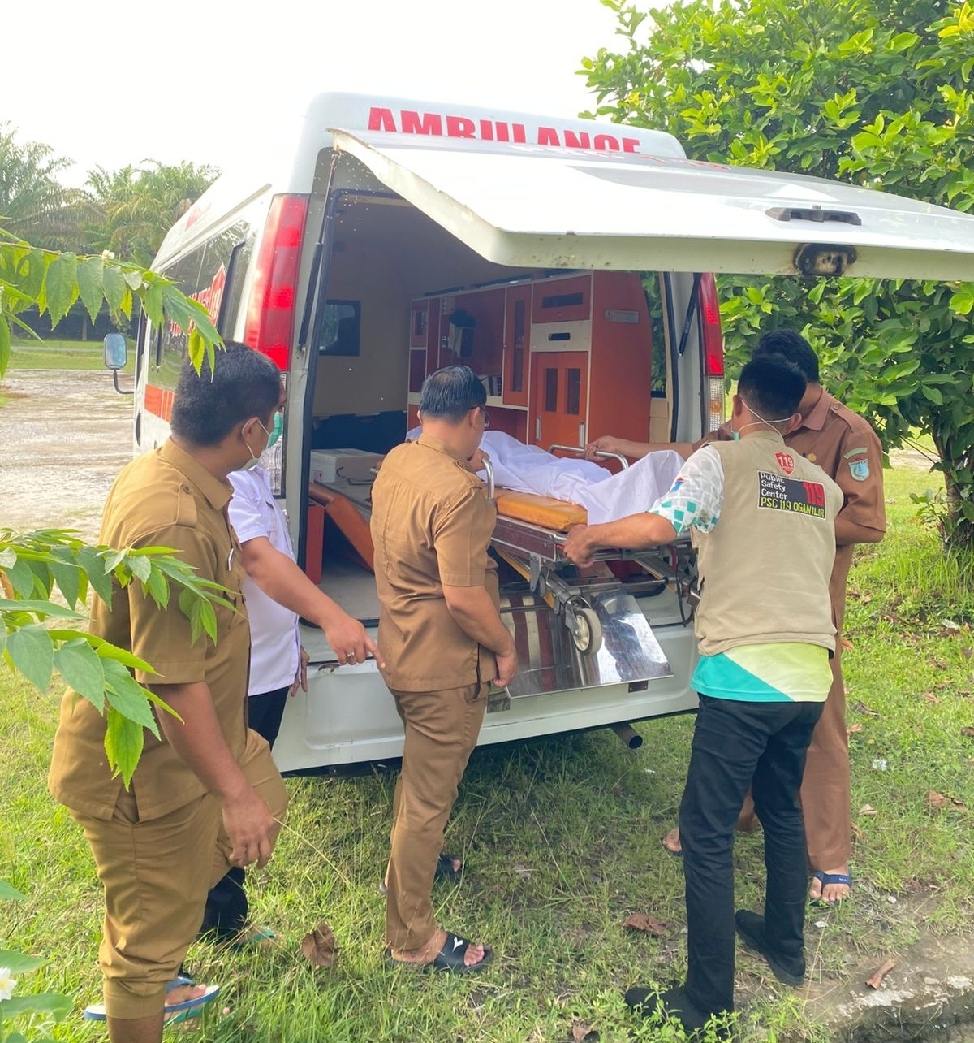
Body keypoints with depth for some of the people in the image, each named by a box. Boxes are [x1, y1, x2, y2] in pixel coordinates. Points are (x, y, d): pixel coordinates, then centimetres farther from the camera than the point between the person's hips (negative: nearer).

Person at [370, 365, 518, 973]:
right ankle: (413, 937, 19)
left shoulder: (395, 463, 2)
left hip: (402, 650, 9)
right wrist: (505, 647, -13)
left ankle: (411, 862, 51)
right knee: (430, 797, 4)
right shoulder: (458, 493, -27)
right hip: (446, 666, -9)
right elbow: (464, 597, -28)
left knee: (421, 772, 30)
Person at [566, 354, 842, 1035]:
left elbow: (659, 525, -20)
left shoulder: (722, 460, -3)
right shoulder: (820, 482, 15)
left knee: (706, 831, 2)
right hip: (811, 672, 7)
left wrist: (589, 536, -3)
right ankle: (787, 946, 42)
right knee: (783, 808, 26)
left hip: (746, 671, -7)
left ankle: (707, 999, 10)